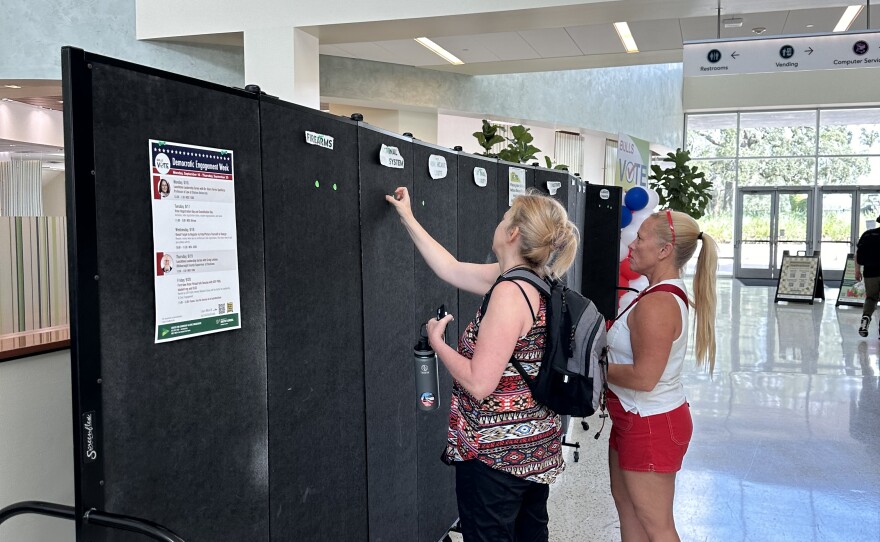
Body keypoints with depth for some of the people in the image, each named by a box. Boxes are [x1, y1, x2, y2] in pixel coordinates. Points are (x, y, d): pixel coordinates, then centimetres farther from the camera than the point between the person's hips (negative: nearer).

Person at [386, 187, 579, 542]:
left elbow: (479, 384, -27)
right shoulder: (532, 281, 3)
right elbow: (451, 270, 14)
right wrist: (408, 220, 20)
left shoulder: (510, 292, -24)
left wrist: (437, 342, -11)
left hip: (496, 453, -9)